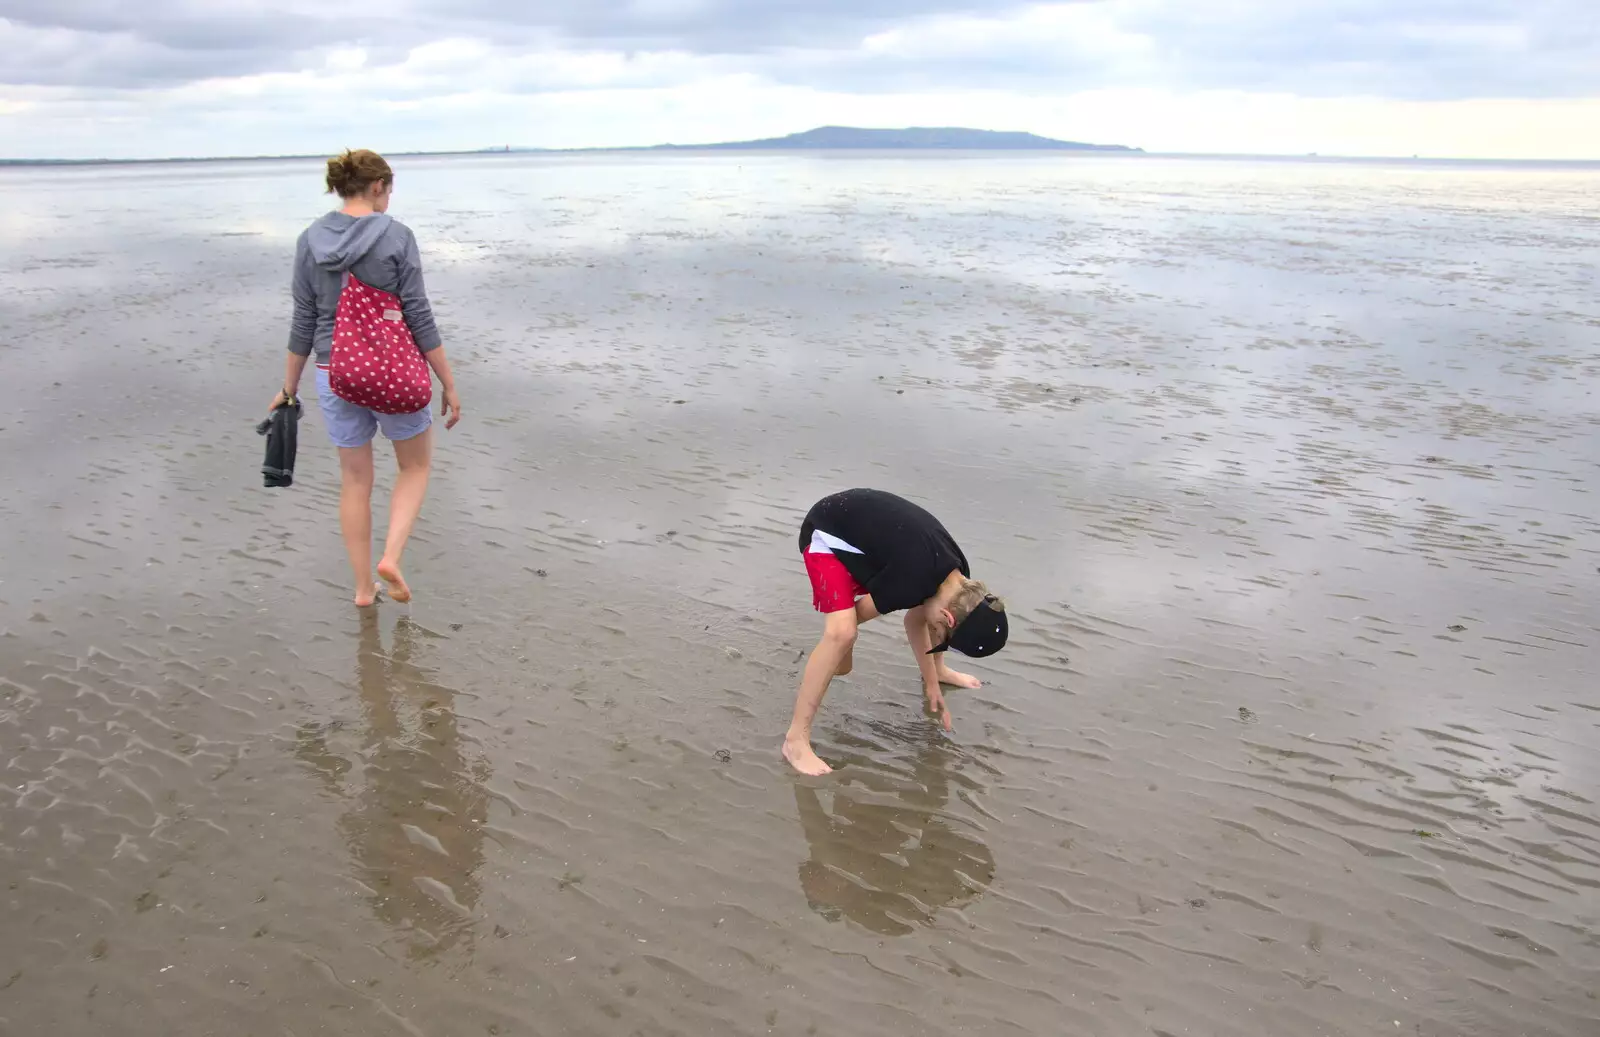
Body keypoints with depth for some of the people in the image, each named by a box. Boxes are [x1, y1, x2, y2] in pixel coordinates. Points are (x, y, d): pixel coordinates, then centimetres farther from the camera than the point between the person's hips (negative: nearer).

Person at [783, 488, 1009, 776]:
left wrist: (932, 684, 12)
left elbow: (917, 619, 7)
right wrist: (844, 654, 1)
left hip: (866, 526, 9)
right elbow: (859, 612, -20)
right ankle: (796, 740, -20)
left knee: (921, 606, 14)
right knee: (841, 633, -27)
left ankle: (939, 671, 44)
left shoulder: (956, 575, -8)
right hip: (828, 534, -9)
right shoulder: (912, 580, -35)